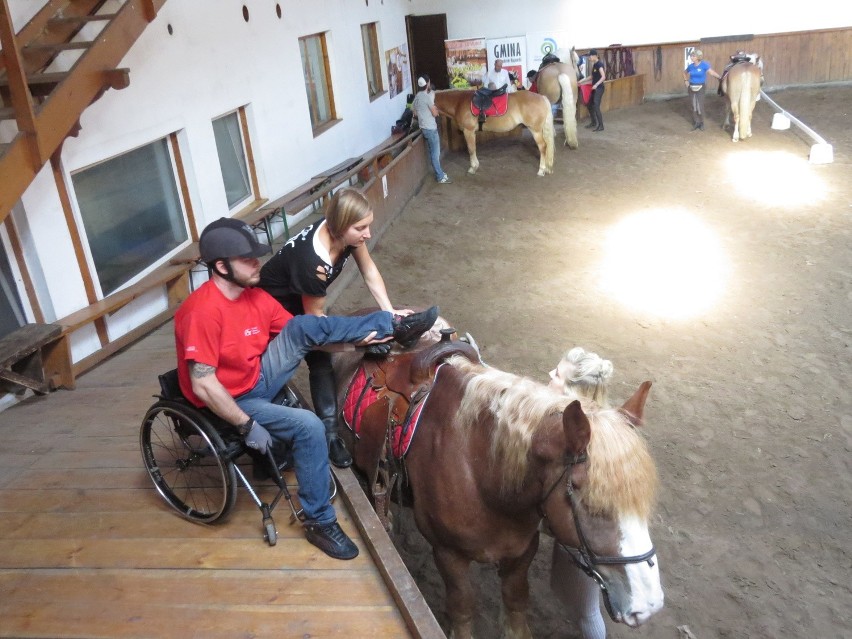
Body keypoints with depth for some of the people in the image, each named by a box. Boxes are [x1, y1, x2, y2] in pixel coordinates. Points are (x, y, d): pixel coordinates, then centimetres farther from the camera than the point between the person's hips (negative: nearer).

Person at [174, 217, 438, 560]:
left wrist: (357, 337, -10)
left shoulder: (256, 297, -3)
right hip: (232, 402, -7)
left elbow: (300, 335, 4)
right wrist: (247, 426, -26)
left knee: (306, 326, -13)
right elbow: (203, 384, -29)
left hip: (259, 378, 7)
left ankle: (394, 326, -10)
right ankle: (319, 523, -10)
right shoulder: (203, 312, -28)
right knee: (309, 427, -25)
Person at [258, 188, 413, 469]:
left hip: (301, 297, 7)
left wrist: (389, 312, -16)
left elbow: (369, 270, -8)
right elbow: (315, 317, -26)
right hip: (275, 304, -6)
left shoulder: (342, 232, -22)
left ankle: (329, 432, 7)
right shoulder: (313, 262, -41)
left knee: (321, 360, 2)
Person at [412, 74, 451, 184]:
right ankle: (441, 177, 3)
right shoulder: (427, 97, -20)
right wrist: (435, 108, 5)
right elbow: (435, 113, -16)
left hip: (424, 128, 9)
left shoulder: (417, 96, 8)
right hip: (430, 129, -9)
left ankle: (439, 173, 27)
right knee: (435, 153, -3)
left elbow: (415, 112, 19)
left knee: (433, 152, 18)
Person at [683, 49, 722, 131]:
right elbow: (685, 73, 23)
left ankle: (701, 123, 14)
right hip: (692, 88, 4)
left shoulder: (704, 65, -11)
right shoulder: (691, 66, 3)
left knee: (700, 106, -4)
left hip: (700, 88, -4)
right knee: (694, 106, 8)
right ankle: (696, 123, 20)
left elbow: (711, 72, -23)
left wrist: (719, 77, -37)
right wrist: (685, 80, 7)